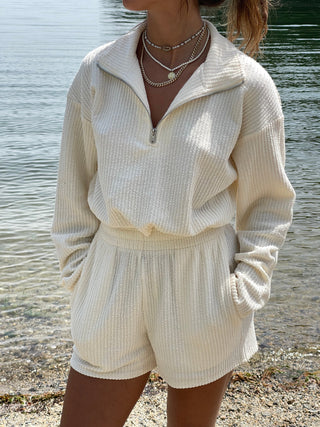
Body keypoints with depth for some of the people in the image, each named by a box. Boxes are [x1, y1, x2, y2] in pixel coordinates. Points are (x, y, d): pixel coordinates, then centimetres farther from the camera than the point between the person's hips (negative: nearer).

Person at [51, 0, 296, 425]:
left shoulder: (246, 83, -10)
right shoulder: (97, 72, -2)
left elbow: (267, 202, 0)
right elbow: (75, 191, 6)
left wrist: (243, 293, -6)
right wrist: (79, 281, 5)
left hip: (201, 285, -2)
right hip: (113, 282, 2)